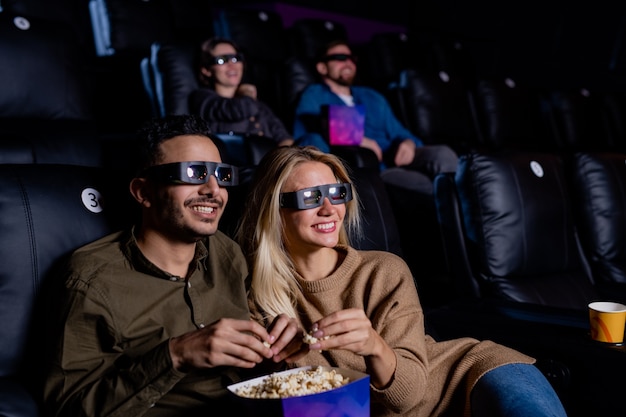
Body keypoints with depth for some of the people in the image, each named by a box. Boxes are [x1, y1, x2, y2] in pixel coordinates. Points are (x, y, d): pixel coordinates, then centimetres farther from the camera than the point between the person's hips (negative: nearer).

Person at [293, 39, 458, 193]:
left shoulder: (373, 97, 29)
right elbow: (304, 142, -8)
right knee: (426, 186, -33)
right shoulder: (314, 96, 9)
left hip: (396, 161, 6)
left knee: (442, 153, -25)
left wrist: (409, 144, -4)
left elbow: (400, 133, 23)